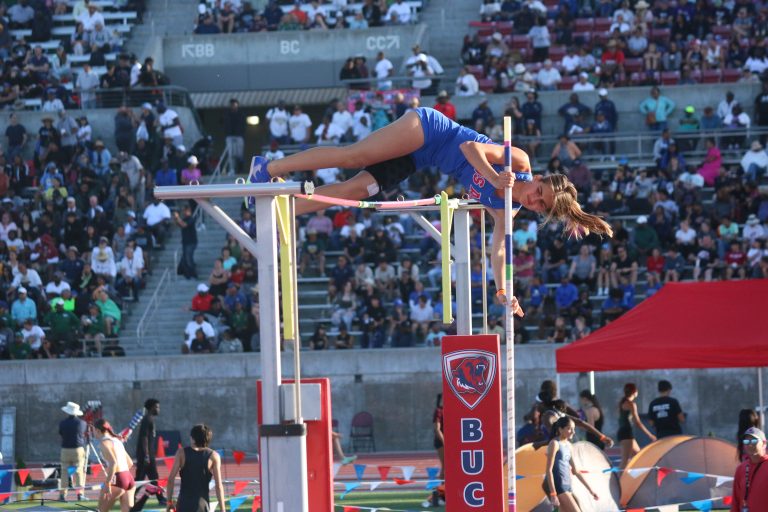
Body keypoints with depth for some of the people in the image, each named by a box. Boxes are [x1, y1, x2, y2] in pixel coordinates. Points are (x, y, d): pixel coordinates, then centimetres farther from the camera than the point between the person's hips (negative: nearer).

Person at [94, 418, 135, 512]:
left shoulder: (105, 443, -6)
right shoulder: (117, 441, 20)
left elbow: (113, 463, -21)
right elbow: (130, 462, 25)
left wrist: (107, 483, -19)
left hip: (117, 480, -8)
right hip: (129, 477, 8)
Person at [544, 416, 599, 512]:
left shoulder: (568, 445, 16)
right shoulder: (555, 444, -9)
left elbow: (575, 471, 22)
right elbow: (549, 470, -14)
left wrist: (590, 489, 20)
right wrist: (553, 495, -21)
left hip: (566, 486, 8)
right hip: (557, 486, -8)